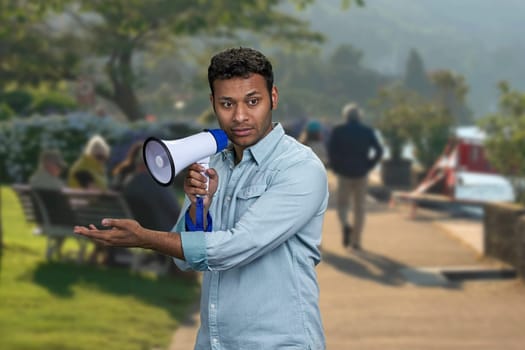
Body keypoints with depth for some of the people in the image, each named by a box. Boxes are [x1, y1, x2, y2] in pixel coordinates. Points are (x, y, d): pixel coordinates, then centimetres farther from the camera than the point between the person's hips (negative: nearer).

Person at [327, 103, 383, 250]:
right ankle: (356, 241, 8)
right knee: (359, 209, 11)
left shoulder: (338, 130, -3)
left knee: (342, 205, 12)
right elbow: (378, 151, -8)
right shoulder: (367, 131, 1)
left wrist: (335, 167, -2)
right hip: (361, 175, 1)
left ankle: (346, 226, -19)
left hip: (344, 174, -1)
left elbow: (331, 149, -14)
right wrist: (368, 166, 0)